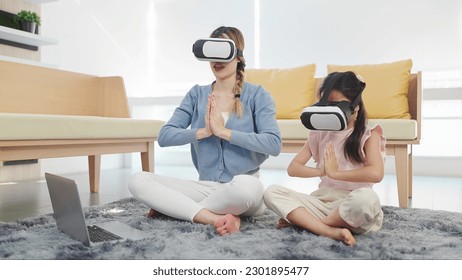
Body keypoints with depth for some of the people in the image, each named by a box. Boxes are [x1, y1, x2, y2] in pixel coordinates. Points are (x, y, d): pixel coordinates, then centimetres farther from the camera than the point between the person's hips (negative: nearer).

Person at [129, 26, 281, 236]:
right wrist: (203, 132, -15)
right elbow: (164, 137, 0)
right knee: (138, 180, -14)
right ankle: (214, 218, -22)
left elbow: (274, 144, -15)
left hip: (243, 188, -3)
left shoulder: (257, 95, -1)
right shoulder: (197, 94, 8)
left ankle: (173, 207, -15)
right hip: (205, 186, 4)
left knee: (245, 185, -39)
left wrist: (224, 131, -16)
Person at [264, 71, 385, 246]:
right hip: (322, 201, 4)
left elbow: (376, 173, -20)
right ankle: (330, 231, -28)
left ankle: (301, 221, -17)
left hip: (351, 206, -3)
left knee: (366, 198, -39)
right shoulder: (319, 134, 10)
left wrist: (334, 172, -18)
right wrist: (321, 171, -15)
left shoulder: (368, 135, -1)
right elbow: (292, 168, 3)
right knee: (272, 192, -15)